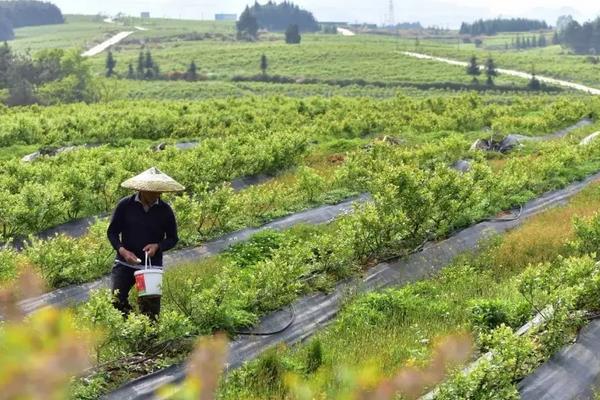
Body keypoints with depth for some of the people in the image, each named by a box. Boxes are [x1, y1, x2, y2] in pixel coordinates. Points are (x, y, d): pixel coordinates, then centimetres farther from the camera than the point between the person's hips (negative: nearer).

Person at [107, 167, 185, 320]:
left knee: (151, 309, 0)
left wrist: (158, 246, -13)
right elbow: (112, 232, 3)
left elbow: (173, 238, 9)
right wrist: (122, 250, -16)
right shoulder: (125, 205, -4)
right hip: (125, 263, -1)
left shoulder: (165, 210, -1)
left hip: (152, 265, 1)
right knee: (116, 301, -15)